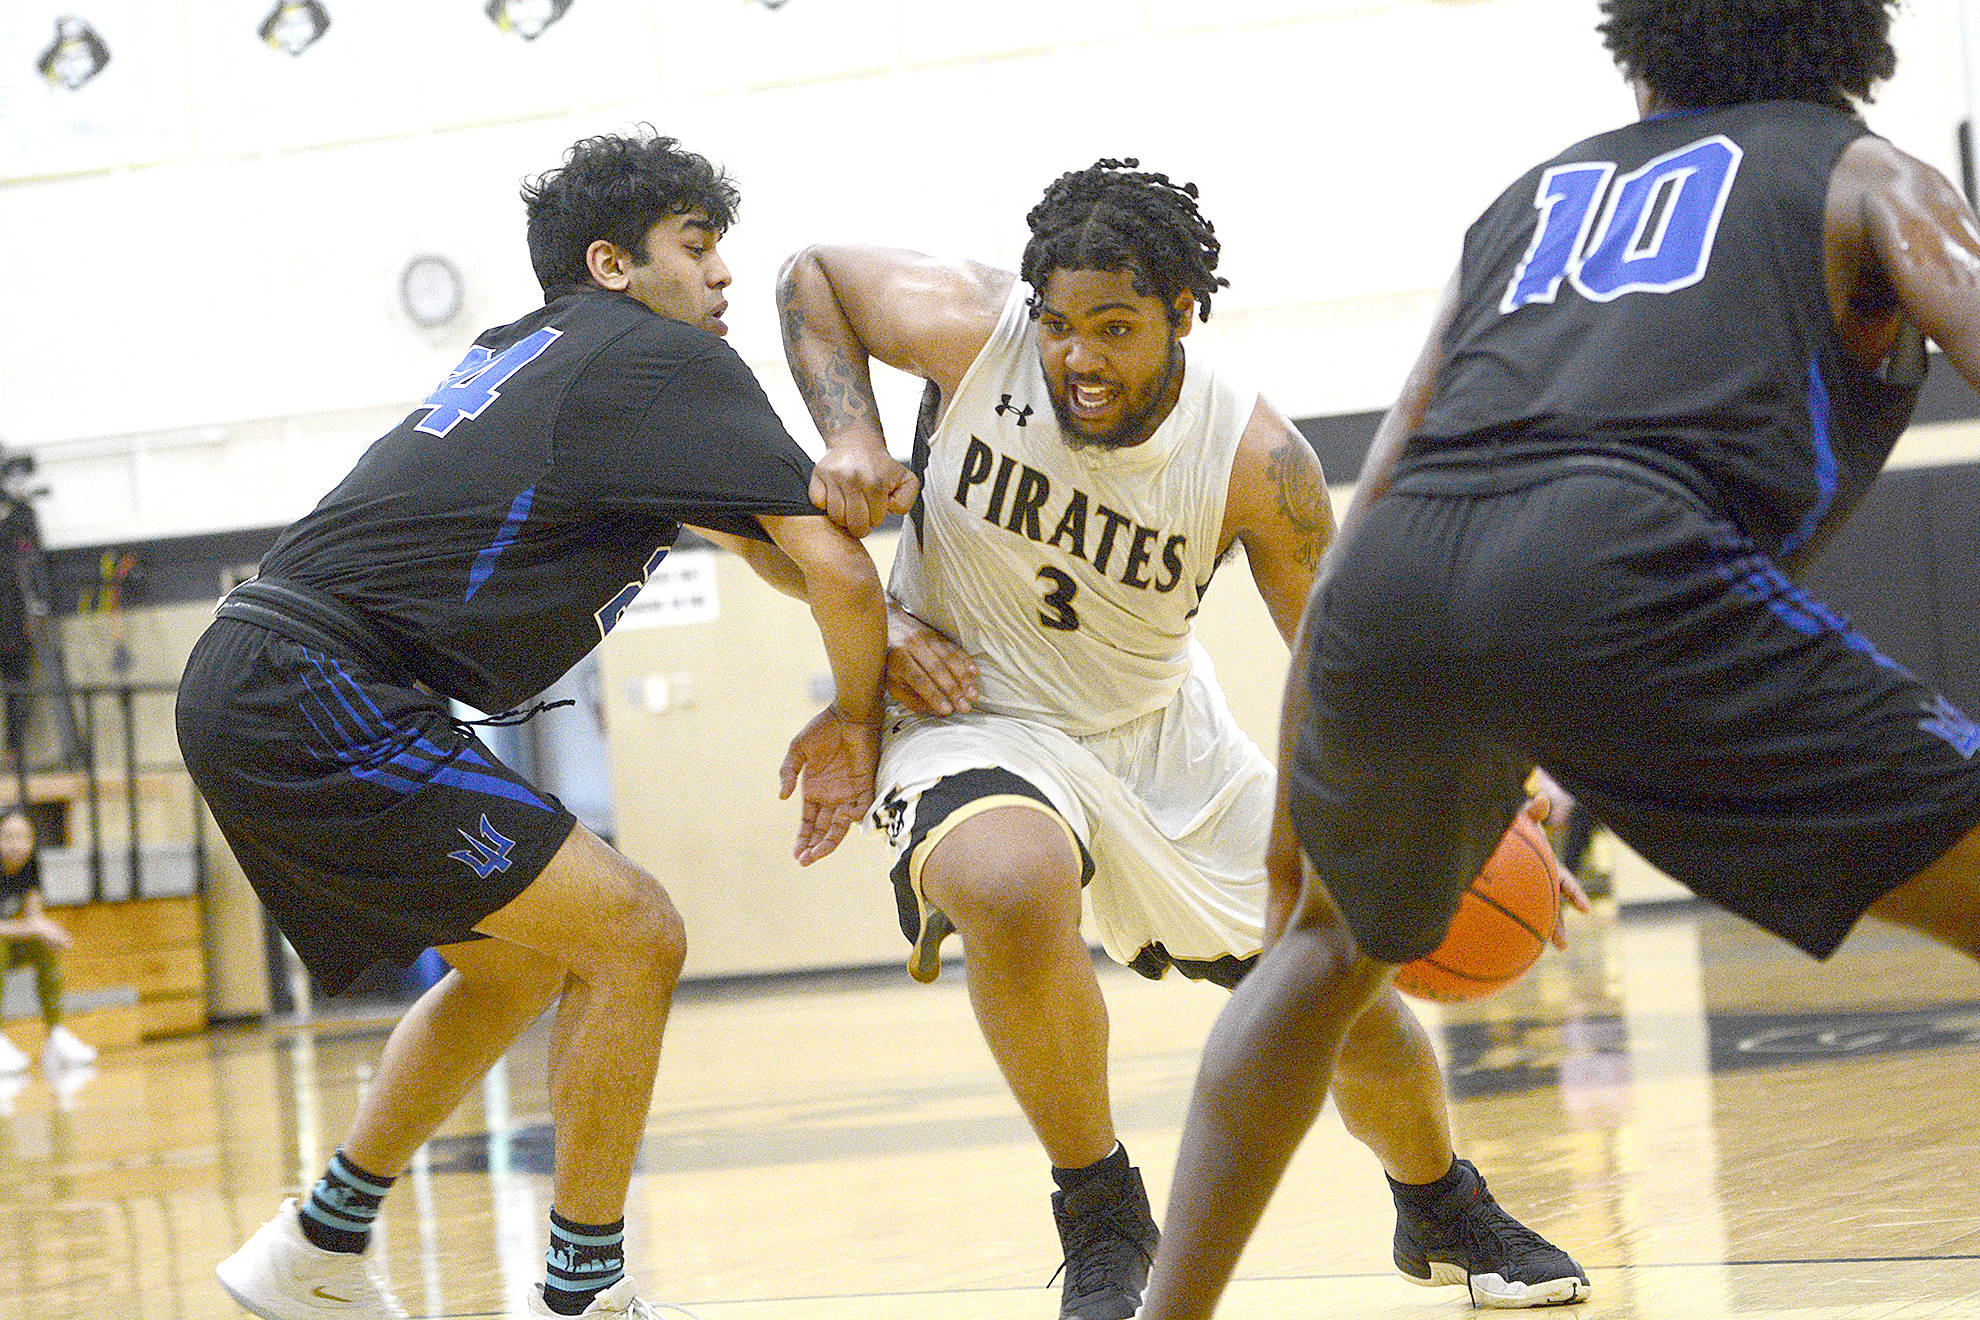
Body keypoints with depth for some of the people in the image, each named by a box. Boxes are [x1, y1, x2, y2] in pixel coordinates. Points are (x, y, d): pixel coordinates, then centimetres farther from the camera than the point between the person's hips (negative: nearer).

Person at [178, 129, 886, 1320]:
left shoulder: (542, 349, 23)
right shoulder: (670, 361, -4)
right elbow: (837, 567, -10)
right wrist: (858, 723, 7)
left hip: (244, 692, 10)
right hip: (316, 697, -10)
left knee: (520, 958, 24)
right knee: (633, 937, -6)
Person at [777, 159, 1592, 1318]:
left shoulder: (1255, 458, -21)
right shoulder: (973, 330, -23)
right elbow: (813, 276, -4)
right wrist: (851, 434, -20)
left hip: (1161, 732, 2)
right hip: (973, 713, -2)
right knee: (1013, 886, -38)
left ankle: (1443, 1213, 39)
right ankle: (1101, 1223, -17)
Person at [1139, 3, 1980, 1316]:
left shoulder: (1533, 195, 35)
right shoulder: (1866, 174, 23)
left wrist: (1295, 812, 39)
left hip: (1389, 601, 5)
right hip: (1622, 571, -5)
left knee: (1340, 939, 35)